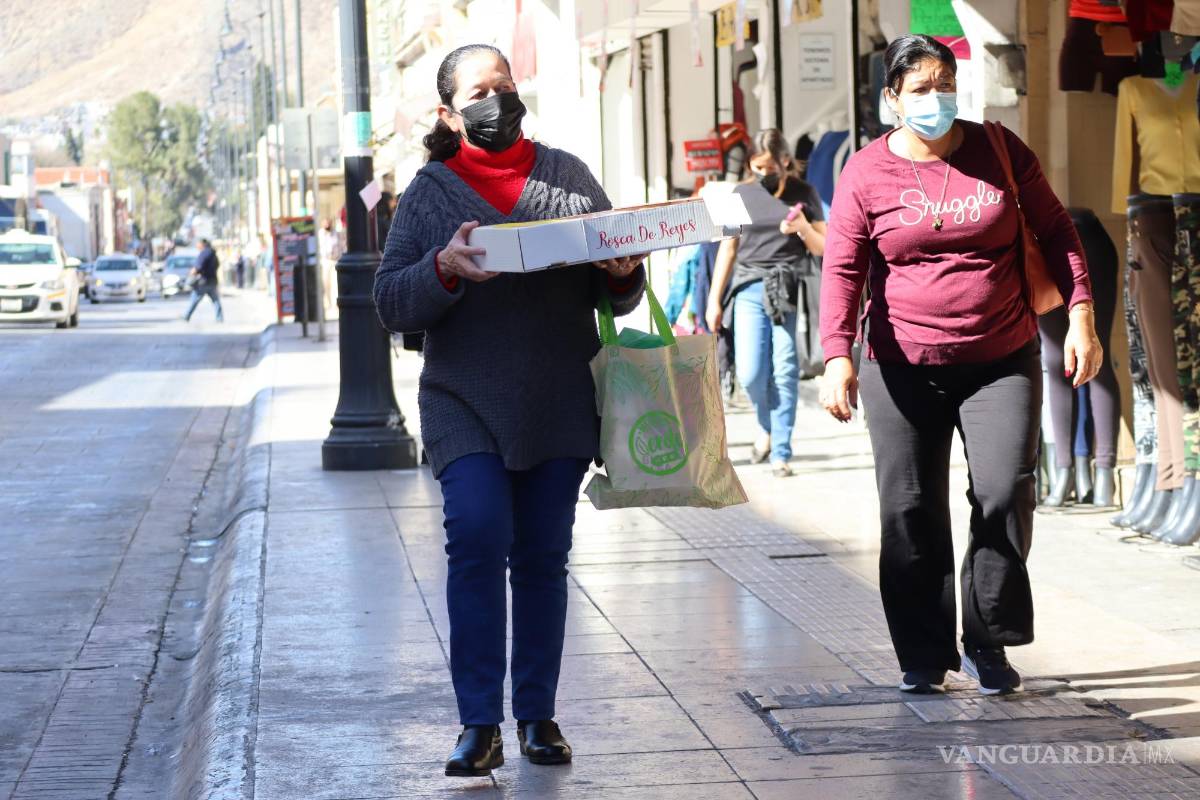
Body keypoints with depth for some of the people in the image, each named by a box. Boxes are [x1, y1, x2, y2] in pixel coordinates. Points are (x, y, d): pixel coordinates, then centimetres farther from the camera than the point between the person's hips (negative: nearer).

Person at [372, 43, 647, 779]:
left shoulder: (569, 177, 9)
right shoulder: (430, 194, 5)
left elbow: (617, 296, 13)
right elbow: (392, 304, -2)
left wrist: (624, 275, -10)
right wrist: (444, 269, -21)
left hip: (562, 408, 2)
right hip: (467, 407, -2)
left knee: (543, 557, 5)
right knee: (477, 537, -18)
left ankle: (538, 716, 16)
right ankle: (479, 723, -13)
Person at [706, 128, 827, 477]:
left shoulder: (803, 194, 6)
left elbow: (822, 249, 9)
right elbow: (728, 248, 14)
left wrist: (803, 228, -13)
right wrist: (714, 300, 11)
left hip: (789, 288, -2)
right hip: (750, 287, 2)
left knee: (784, 372, -6)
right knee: (750, 374, -7)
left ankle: (780, 453, 0)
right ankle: (767, 426, 23)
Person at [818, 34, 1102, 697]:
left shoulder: (1000, 151, 3)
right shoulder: (866, 175, -1)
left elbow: (1055, 232, 9)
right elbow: (842, 270, -3)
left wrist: (1081, 316, 0)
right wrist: (837, 357, -15)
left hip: (1002, 362, 0)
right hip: (905, 369, 0)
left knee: (1005, 493, -12)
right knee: (911, 511, 1)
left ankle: (988, 644, 3)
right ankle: (924, 655, 13)